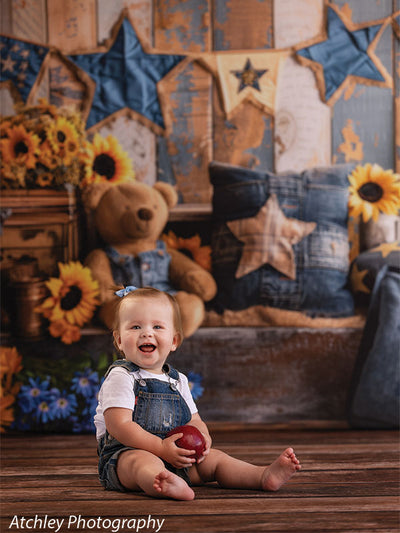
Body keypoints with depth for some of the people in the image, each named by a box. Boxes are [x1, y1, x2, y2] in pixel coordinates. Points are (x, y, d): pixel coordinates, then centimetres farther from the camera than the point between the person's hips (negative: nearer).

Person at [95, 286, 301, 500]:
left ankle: (264, 476, -24)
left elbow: (195, 421, 18)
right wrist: (161, 448, -24)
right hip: (124, 453, -8)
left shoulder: (178, 381, 15)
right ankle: (168, 486, -71)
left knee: (213, 458, -6)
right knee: (143, 461, -38)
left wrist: (202, 438, -7)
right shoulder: (121, 377, -7)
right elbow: (119, 426, -17)